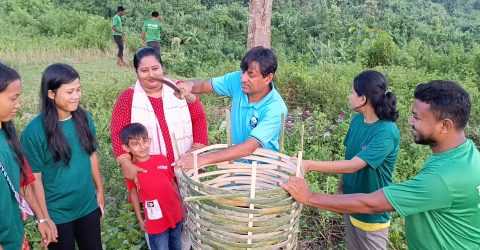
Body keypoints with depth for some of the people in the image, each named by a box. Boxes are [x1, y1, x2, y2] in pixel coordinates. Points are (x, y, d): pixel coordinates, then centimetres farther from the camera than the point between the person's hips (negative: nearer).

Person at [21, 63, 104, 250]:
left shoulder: (84, 118, -6)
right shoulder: (34, 131, -19)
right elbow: (35, 178, -13)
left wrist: (100, 191, 10)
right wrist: (44, 218, -10)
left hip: (88, 206, 4)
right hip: (57, 213, -4)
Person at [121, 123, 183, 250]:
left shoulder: (162, 159, -6)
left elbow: (173, 183, 5)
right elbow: (133, 194, -1)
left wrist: (181, 205, 9)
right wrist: (140, 219, 4)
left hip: (176, 214, 3)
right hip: (156, 221, -3)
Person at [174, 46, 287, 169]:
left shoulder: (276, 108, -24)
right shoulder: (237, 80, -10)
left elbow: (249, 147, -32)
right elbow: (204, 85, 0)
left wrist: (203, 159, -39)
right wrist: (189, 85, -24)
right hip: (237, 161, 4)